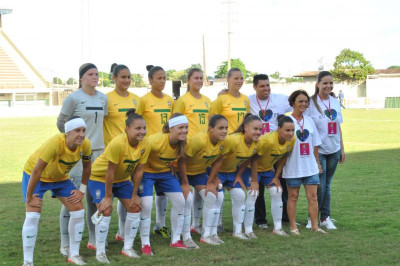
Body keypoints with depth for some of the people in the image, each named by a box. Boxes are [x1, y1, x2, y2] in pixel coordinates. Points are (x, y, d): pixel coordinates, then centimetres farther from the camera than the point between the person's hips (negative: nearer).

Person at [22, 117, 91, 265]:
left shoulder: (85, 144, -21)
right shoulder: (55, 143, -39)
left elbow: (87, 166, 0)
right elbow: (36, 171, -33)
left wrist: (82, 190, 0)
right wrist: (29, 197, -26)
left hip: (61, 178, 6)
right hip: (34, 176, -5)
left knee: (78, 211, -3)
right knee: (33, 215, -17)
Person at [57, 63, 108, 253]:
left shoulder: (103, 98, 8)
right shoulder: (73, 98, -7)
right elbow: (60, 122, 1)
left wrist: (96, 137, 12)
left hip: (99, 152, 6)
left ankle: (93, 240, 21)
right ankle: (65, 244, -2)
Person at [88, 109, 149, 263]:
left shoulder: (145, 145, -18)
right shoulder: (117, 144, -35)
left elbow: (138, 171, -9)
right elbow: (110, 172, -29)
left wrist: (134, 195, -5)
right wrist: (108, 197, -23)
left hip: (122, 178, 6)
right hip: (100, 177, -6)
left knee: (135, 208, 0)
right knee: (106, 211, -17)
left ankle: (128, 248, 15)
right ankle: (100, 252, -3)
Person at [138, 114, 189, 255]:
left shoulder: (183, 143, -15)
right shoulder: (155, 141, -33)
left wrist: (184, 183, 5)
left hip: (166, 172, 6)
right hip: (147, 172, -6)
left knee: (180, 201, 0)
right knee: (146, 205, -17)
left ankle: (175, 240, 15)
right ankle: (145, 244, -1)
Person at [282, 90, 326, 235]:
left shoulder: (309, 120, 9)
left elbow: (315, 144, 14)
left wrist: (317, 162, 14)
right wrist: (281, 163, -10)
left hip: (310, 167, 4)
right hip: (293, 167, -4)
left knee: (313, 196, 3)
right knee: (293, 197, 6)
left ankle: (315, 226, 10)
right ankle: (293, 227, 14)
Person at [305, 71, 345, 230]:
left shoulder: (335, 102, 9)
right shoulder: (311, 102, -8)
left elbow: (338, 127, 15)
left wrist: (342, 149, 14)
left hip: (333, 150, 5)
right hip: (318, 150, -5)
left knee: (327, 185, 10)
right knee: (319, 186, -6)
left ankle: (325, 218, 17)